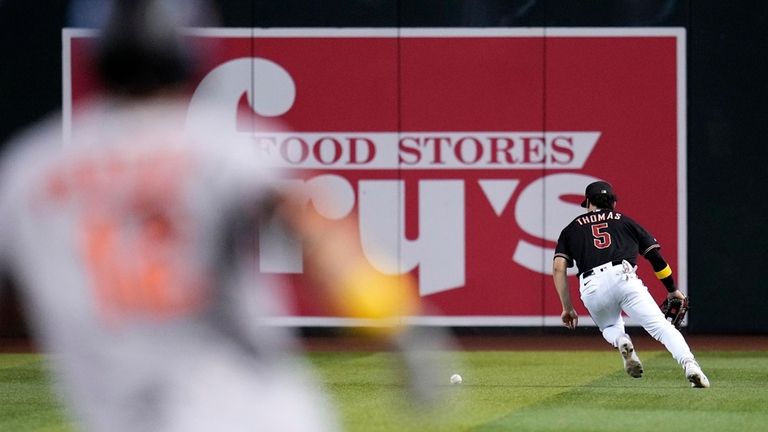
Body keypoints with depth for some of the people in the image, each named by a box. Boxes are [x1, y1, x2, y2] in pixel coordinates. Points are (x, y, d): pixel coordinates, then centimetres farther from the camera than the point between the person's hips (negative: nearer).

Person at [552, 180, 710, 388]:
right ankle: (689, 365, -33)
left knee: (610, 327, 28)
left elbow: (559, 268, 14)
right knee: (661, 326, -8)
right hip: (624, 277, -1)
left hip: (592, 288, 1)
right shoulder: (625, 221, 28)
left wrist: (567, 307, 16)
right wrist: (673, 290, 28)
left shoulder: (572, 229, 27)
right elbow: (655, 256, 22)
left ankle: (621, 341, -7)